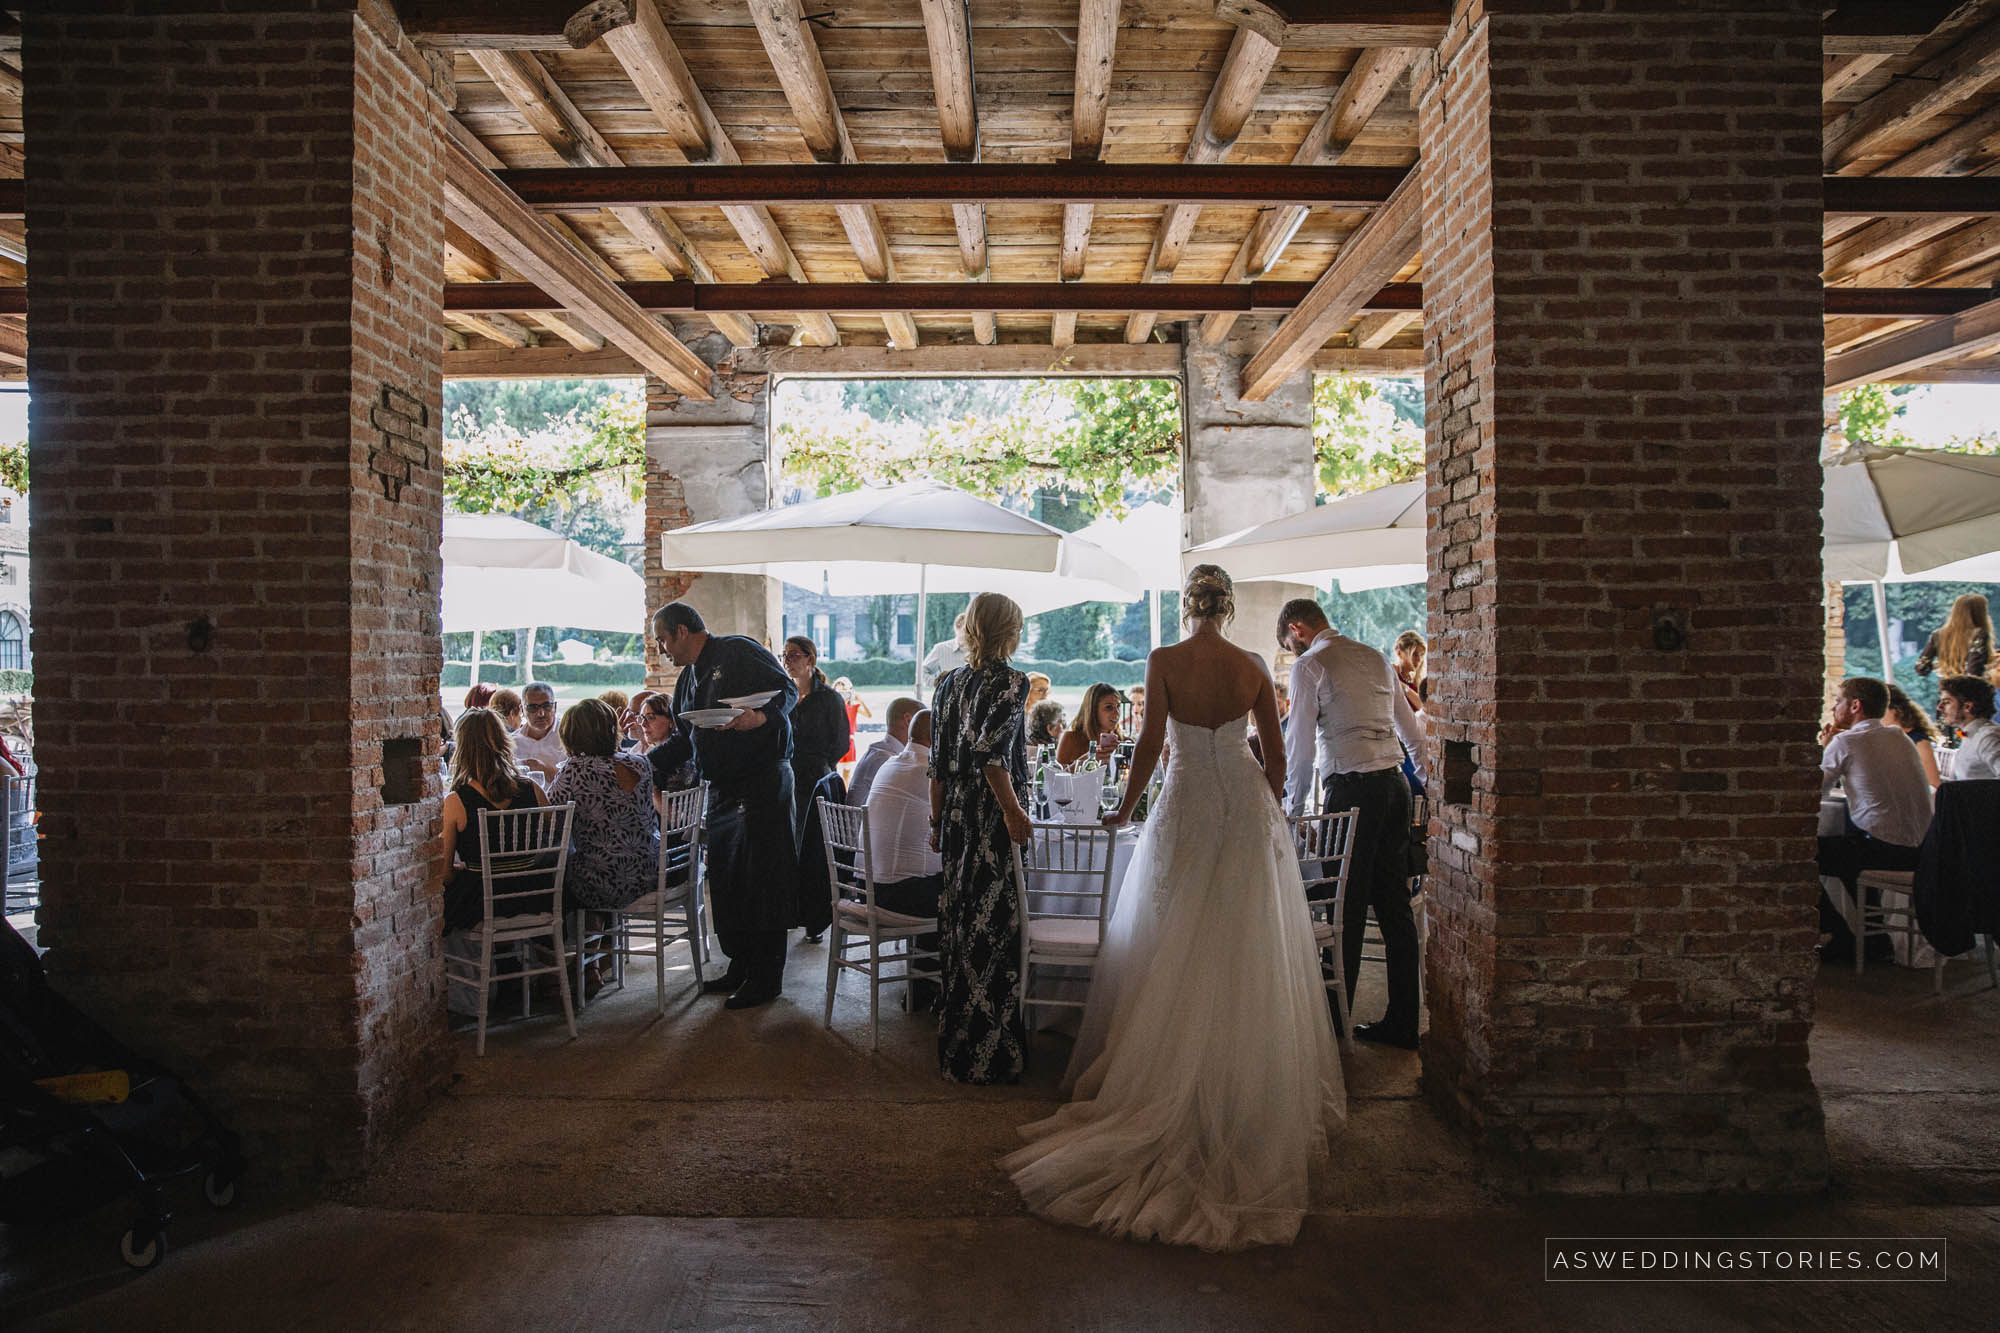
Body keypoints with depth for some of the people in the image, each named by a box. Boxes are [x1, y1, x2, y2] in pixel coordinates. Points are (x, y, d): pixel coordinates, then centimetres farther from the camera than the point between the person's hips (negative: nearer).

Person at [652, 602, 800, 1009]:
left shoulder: (740, 652, -7)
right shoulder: (687, 679, 19)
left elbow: (787, 690, -14)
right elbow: (683, 740, 24)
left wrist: (760, 717, -31)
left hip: (763, 781, -9)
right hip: (721, 790, 9)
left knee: (762, 878, -5)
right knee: (725, 880, 10)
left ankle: (766, 977, 1)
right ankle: (740, 966, 22)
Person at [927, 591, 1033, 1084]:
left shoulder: (949, 682, 10)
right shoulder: (1011, 681, -10)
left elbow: (938, 761, 11)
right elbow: (989, 750, -22)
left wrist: (938, 819, 16)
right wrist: (1013, 808, -17)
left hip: (956, 813, 7)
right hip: (994, 820, -7)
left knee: (959, 918, 14)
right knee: (995, 925, -1)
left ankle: (955, 1038, 26)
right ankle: (990, 1053, 5)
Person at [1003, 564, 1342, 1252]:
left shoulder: (1164, 661, -7)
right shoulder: (1253, 667, 0)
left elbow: (1151, 742, -10)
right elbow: (1276, 755, 4)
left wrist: (1124, 809, 2)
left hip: (1186, 808, -2)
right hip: (1248, 808, 2)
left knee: (1175, 955, 8)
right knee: (1250, 954, 8)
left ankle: (1173, 1088, 14)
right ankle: (1251, 1089, 15)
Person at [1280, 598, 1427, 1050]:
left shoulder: (1310, 665, -4)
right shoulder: (1375, 658, 17)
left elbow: (1301, 743, -6)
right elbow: (1412, 730, 21)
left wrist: (1293, 806, 3)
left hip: (1352, 785, -7)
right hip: (1394, 781, 7)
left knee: (1346, 908, -1)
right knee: (1394, 906, 9)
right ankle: (1402, 1022, 15)